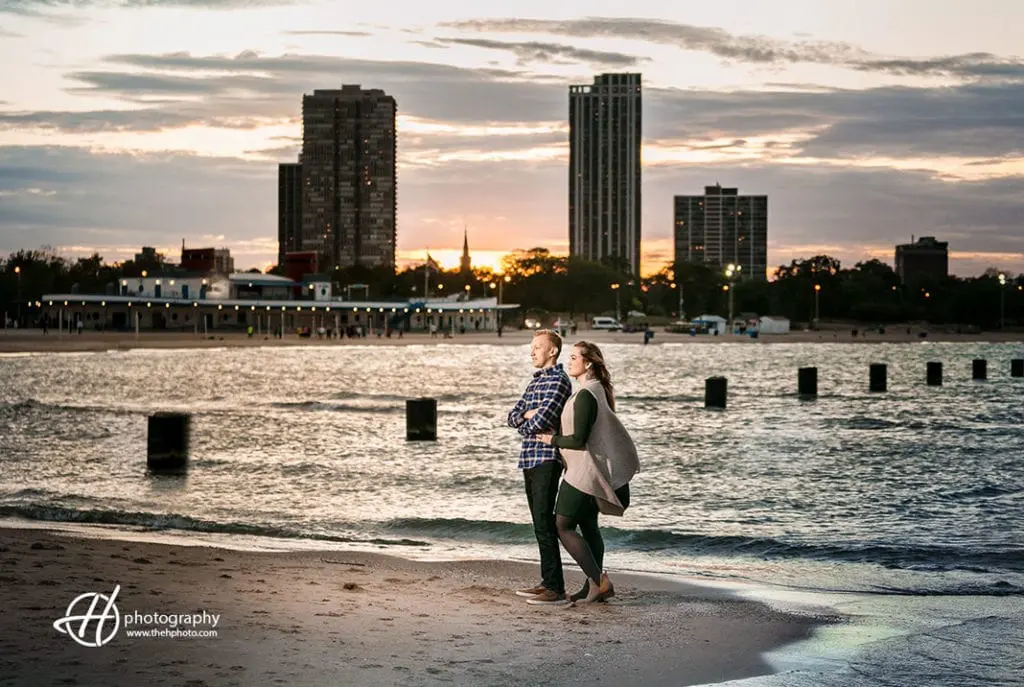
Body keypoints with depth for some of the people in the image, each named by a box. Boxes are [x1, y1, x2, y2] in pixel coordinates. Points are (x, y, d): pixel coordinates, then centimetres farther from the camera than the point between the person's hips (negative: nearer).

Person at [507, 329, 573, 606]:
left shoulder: (559, 380, -10)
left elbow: (543, 420, -20)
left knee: (544, 523, -13)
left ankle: (556, 588, -13)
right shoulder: (535, 381, 19)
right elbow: (513, 417, 16)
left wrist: (525, 426, 1)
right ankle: (547, 582, 19)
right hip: (530, 459, 9)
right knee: (540, 523, 12)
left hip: (547, 458, -9)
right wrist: (528, 414, -5)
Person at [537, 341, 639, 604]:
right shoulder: (598, 390, 11)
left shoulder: (585, 395, -20)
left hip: (584, 471, -10)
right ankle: (596, 585, 17)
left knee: (563, 525, -5)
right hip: (593, 471, 10)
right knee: (588, 525, 14)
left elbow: (578, 439, -23)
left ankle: (598, 580, -7)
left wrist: (553, 440, -7)